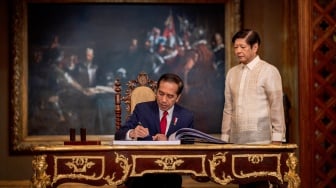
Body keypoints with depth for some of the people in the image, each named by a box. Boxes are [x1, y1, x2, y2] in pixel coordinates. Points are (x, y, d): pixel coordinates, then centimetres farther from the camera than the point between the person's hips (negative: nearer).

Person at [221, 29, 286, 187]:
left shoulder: (268, 71, -3)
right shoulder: (232, 73, 12)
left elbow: (277, 108, -5)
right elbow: (228, 109, 14)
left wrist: (277, 139, -8)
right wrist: (224, 138, 11)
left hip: (260, 140, -5)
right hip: (236, 139, 5)